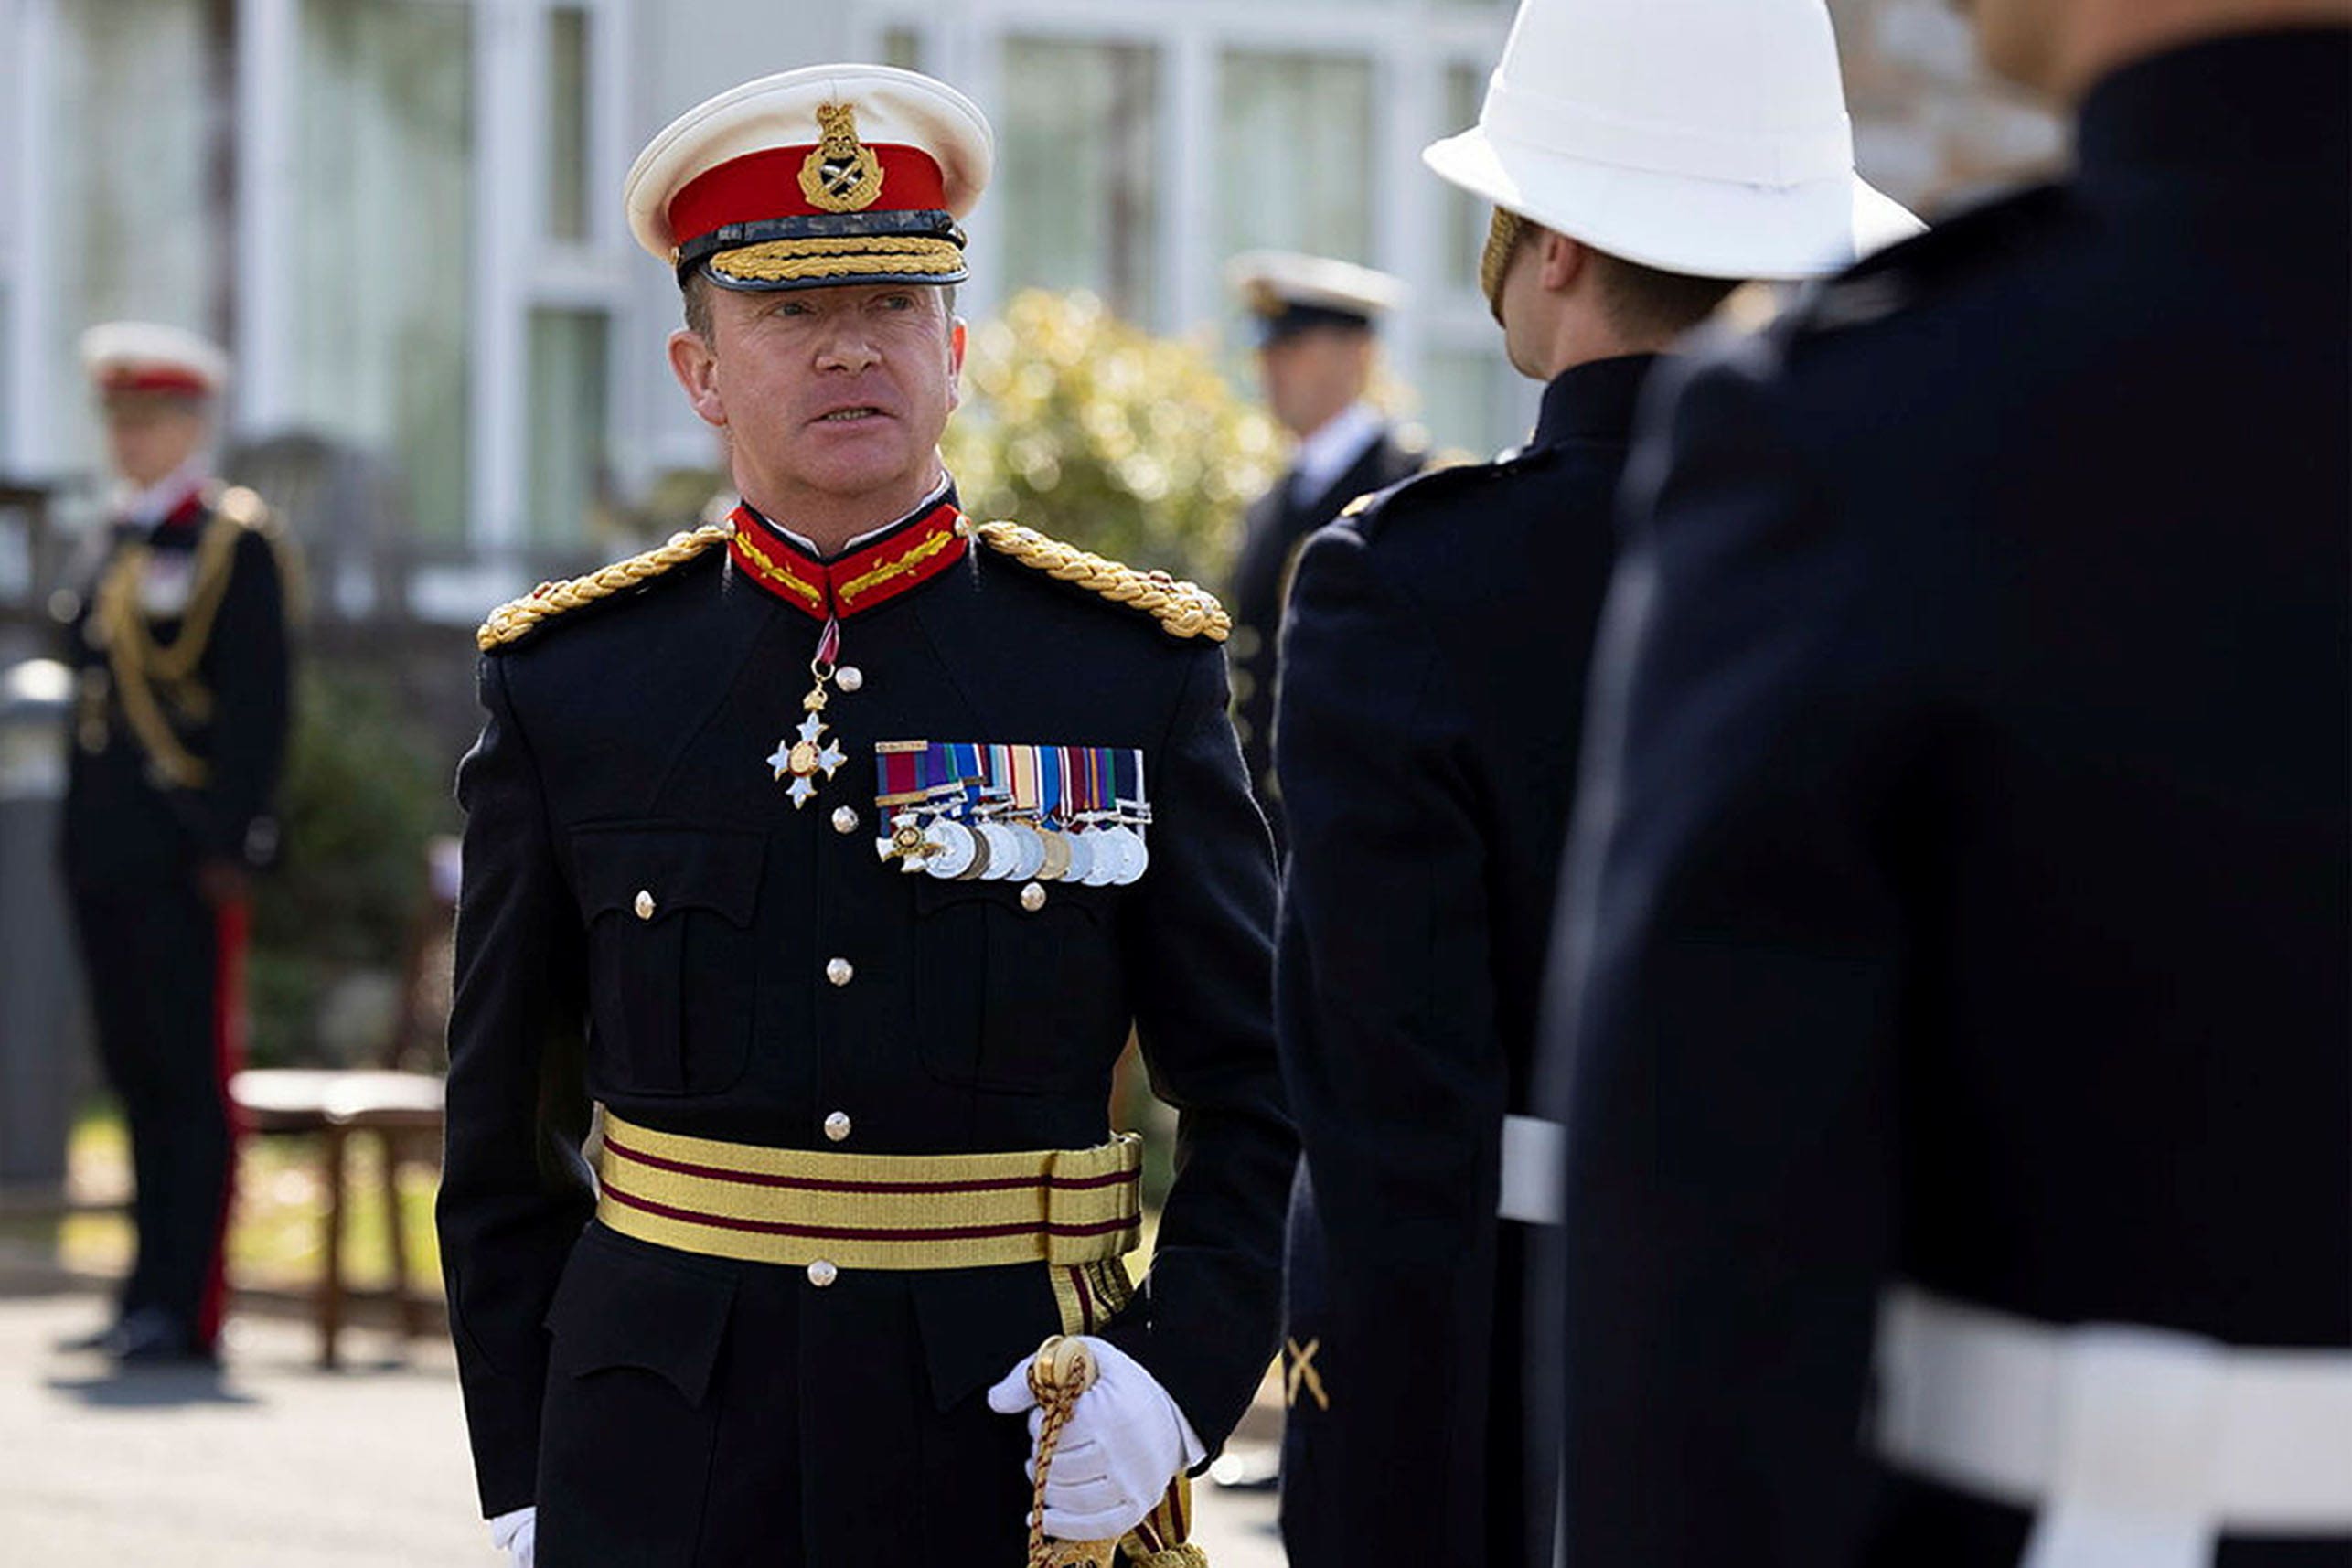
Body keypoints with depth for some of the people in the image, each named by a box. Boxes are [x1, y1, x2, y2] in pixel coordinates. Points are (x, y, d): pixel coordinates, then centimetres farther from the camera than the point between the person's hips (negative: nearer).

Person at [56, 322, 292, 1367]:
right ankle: (151, 1297, 16)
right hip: (110, 853, 8)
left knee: (192, 1079, -5)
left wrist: (232, 842, -17)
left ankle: (186, 1310, -5)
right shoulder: (118, 547, 17)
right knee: (136, 1076, 10)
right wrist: (79, 836, 14)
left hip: (186, 857, -8)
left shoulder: (235, 544, -5)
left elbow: (258, 705, -10)